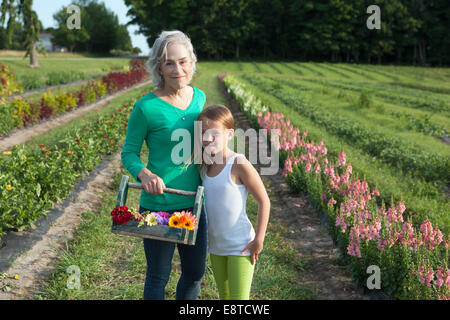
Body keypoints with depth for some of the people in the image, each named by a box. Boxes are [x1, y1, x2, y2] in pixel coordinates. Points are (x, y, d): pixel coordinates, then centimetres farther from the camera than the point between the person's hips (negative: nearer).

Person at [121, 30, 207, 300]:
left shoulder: (199, 97, 3)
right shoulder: (146, 108, -15)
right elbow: (129, 153, -7)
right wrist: (144, 174, -26)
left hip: (194, 204, 6)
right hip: (158, 205, -6)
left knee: (196, 272, 19)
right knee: (159, 275, 9)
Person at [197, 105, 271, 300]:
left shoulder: (239, 164, -18)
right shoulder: (204, 166, 3)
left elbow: (264, 201, -14)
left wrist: (259, 239, -14)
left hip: (240, 247, -7)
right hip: (216, 246, 7)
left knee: (239, 298, -6)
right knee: (224, 295, 19)